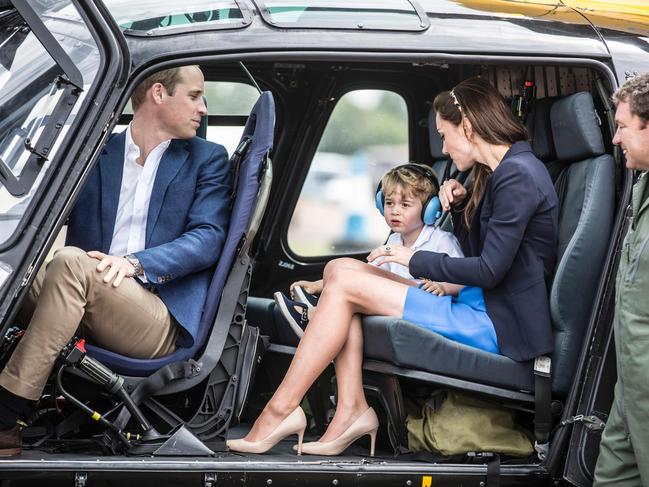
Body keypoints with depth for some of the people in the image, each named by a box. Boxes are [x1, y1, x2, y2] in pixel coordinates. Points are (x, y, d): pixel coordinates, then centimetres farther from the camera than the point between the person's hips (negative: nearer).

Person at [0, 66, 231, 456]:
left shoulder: (207, 159, 14)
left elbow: (209, 238, -1)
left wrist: (135, 263, -17)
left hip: (162, 322, -3)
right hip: (89, 318, 3)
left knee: (71, 263, -30)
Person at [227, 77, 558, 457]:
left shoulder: (518, 175, -15)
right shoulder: (499, 172, 16)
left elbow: (489, 270, -19)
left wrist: (416, 260, -8)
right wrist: (460, 207, 4)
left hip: (499, 324, -10)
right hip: (482, 305, 10)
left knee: (344, 284, -13)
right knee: (339, 269, 2)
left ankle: (282, 409, -9)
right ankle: (351, 409, -7)